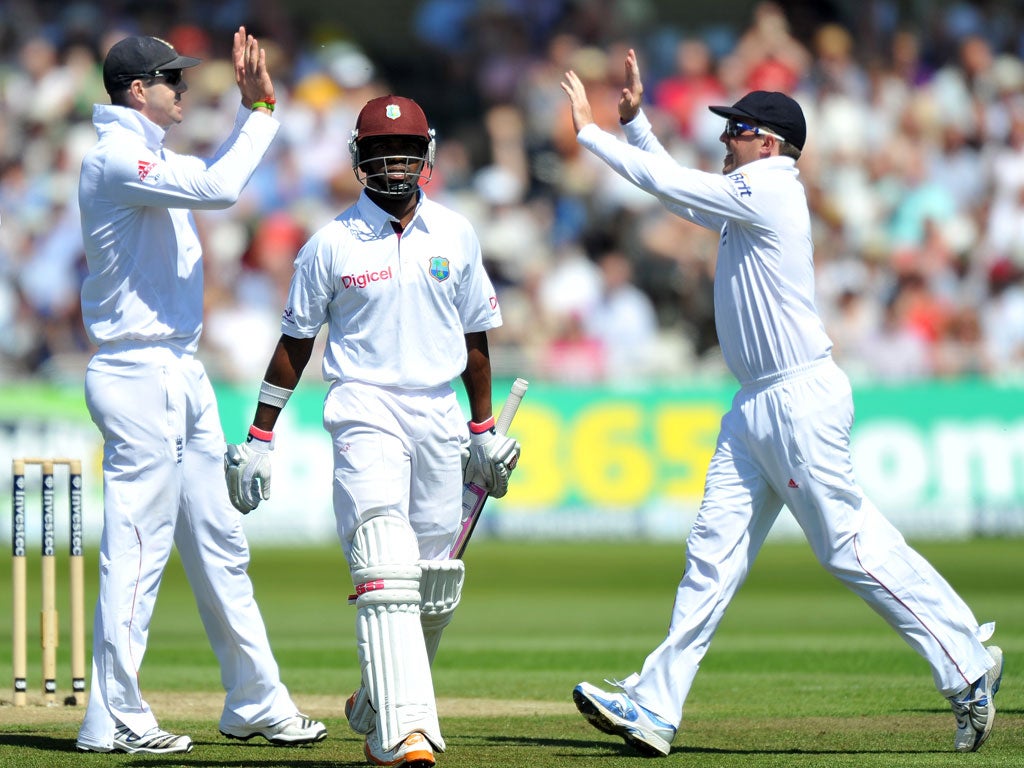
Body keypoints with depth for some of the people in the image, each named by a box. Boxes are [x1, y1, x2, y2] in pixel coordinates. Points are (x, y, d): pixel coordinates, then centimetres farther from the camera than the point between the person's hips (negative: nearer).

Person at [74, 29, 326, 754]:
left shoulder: (150, 158, 16)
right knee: (138, 548, -8)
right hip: (137, 375, -10)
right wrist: (262, 109, -14)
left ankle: (257, 703, 20)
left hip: (183, 374, 10)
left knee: (219, 544, 13)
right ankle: (114, 718, -4)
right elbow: (217, 187, -25)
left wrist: (253, 108, 15)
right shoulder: (115, 159, -14)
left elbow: (213, 176, 28)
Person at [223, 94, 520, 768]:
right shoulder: (333, 243, 0)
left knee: (435, 587, 6)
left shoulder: (455, 236, 9)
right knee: (386, 571, -19)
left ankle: (373, 708, 28)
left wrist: (485, 429, 19)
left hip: (440, 418, 4)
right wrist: (259, 438, 5)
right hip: (365, 409, -4)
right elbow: (296, 340, 6)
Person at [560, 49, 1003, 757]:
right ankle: (654, 710, -1)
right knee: (713, 551, 3)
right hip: (759, 407, 10)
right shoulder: (746, 201, 18)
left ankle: (968, 664, 0)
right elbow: (677, 188, 31)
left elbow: (666, 182, -9)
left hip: (801, 398, -10)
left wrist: (591, 132, 1)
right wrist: (635, 120, 24)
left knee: (853, 545, -8)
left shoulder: (767, 191, -10)